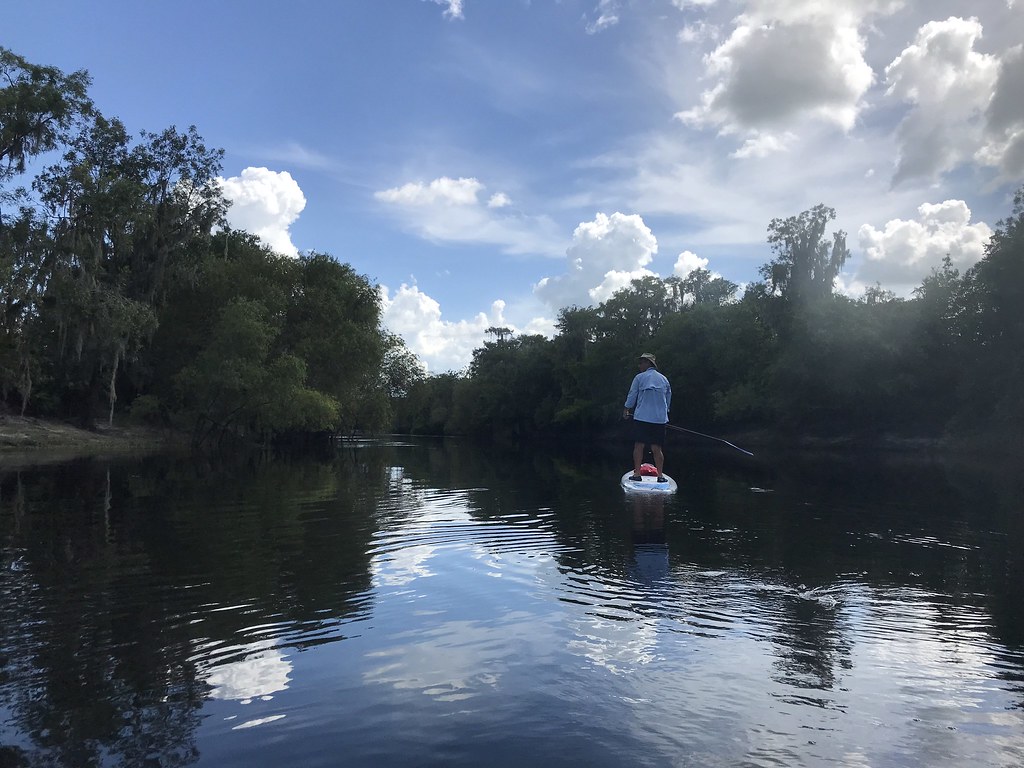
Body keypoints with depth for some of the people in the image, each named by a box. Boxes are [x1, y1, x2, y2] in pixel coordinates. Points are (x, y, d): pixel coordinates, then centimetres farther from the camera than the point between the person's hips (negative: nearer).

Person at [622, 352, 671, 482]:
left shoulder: (640, 377, -1)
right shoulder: (664, 379, 11)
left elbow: (632, 396, 5)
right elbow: (668, 400, 17)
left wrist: (626, 410, 20)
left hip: (641, 417, -3)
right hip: (660, 418, 3)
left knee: (639, 445, 2)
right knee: (657, 448, 4)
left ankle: (637, 473, 1)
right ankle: (660, 475, 2)